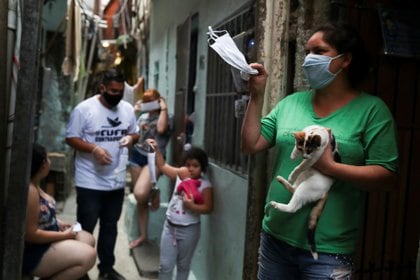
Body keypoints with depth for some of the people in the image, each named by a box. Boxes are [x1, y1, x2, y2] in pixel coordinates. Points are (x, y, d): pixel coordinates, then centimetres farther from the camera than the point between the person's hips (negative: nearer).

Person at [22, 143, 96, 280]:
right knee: (88, 255, -17)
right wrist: (64, 235, -17)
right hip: (31, 251, -10)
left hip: (42, 238, 11)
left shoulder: (34, 184, 4)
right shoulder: (29, 190, -27)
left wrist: (59, 223, 6)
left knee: (88, 239, 13)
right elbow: (30, 234, -27)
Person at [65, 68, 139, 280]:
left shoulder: (128, 109, 4)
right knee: (85, 229, 6)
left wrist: (130, 138, -10)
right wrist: (94, 148, -25)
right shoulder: (84, 109, -12)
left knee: (110, 227, 18)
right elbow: (71, 138, -10)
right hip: (90, 182, -5)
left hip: (117, 182, 5)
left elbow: (134, 133, 14)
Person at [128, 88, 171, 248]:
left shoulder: (165, 117, -5)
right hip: (136, 156, 6)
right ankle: (143, 235, 19)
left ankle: (155, 192, 9)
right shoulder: (143, 116, 14)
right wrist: (134, 110, 9)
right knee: (140, 200, 8)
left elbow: (161, 129, -27)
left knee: (140, 194, -28)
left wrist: (164, 108, -17)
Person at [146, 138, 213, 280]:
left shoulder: (205, 186, -13)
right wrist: (157, 149, 2)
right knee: (165, 265, 9)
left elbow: (208, 208, -14)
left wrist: (192, 206, -28)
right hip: (170, 226, 4)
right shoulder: (180, 174, -1)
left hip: (188, 230, -3)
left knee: (183, 265, 15)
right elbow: (162, 166, 10)